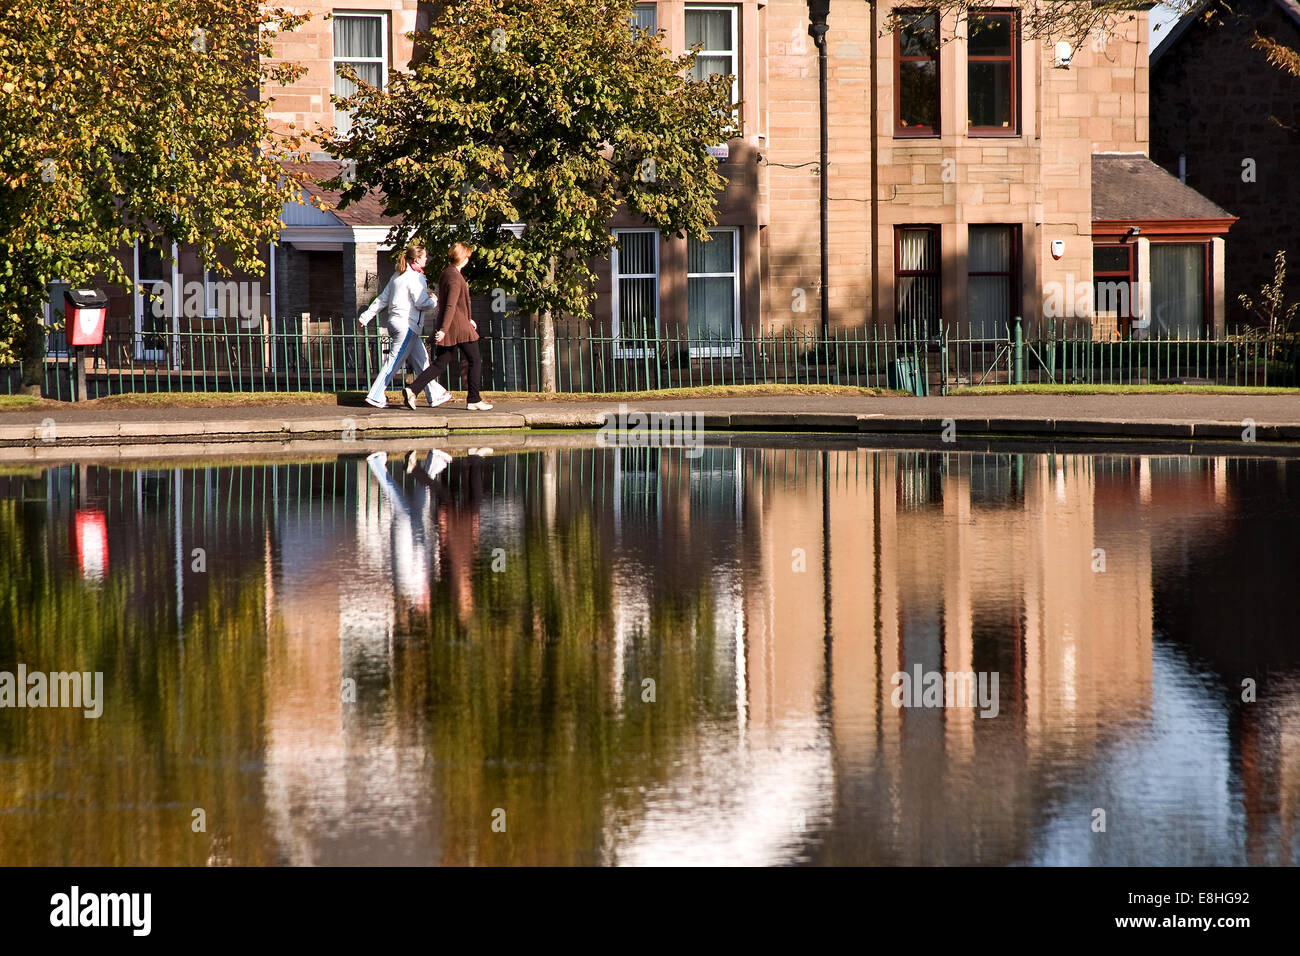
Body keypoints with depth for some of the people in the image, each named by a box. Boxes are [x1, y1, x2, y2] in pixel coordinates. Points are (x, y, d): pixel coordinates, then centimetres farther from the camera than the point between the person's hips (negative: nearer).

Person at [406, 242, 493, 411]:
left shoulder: (445, 274, 14)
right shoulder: (455, 277, -16)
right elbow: (451, 305, -22)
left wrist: (468, 319, 31)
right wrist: (444, 329, -27)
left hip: (447, 327, 9)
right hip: (459, 327, -9)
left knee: (439, 365, 8)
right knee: (475, 361, 4)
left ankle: (412, 390, -6)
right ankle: (473, 400, 7)